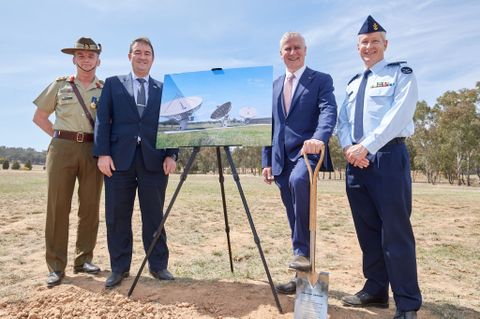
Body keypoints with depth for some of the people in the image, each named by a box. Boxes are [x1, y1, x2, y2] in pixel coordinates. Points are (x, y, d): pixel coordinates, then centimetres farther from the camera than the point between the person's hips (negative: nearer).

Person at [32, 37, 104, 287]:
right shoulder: (60, 84, 11)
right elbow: (39, 117, 14)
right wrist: (59, 135, 4)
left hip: (93, 150, 1)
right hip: (62, 148, 0)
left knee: (90, 207, 3)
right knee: (58, 206, -2)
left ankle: (83, 259, 16)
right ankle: (56, 266, 6)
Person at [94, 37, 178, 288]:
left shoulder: (164, 89, 15)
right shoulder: (113, 84, 14)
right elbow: (102, 120, 5)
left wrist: (171, 155, -4)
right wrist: (102, 153, -7)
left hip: (154, 160, 0)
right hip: (119, 158, 0)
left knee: (154, 216, 5)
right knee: (117, 217, 5)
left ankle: (158, 266, 16)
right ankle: (119, 268, 18)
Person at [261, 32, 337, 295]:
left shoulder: (321, 80, 4)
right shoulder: (274, 85, 18)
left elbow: (329, 112, -14)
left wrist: (319, 138, -35)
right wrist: (266, 161, 10)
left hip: (307, 152, -5)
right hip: (281, 159, 5)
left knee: (299, 180, -37)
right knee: (294, 218, 9)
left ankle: (304, 252, -24)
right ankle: (303, 274, 21)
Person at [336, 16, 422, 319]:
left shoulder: (401, 73, 3)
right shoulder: (353, 84, 21)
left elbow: (398, 115, -12)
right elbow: (343, 121, 12)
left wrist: (366, 147, -19)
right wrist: (349, 147, -8)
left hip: (389, 156, -6)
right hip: (356, 160, 6)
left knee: (395, 232, -5)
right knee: (367, 229, 10)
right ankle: (376, 290, 23)